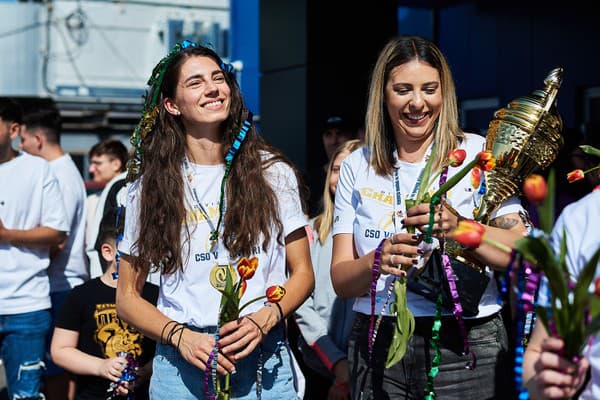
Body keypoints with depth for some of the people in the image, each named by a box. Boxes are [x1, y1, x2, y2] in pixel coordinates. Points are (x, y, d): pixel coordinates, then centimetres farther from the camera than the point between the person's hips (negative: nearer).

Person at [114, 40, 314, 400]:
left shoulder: (273, 174, 2)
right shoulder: (149, 186, 2)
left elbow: (302, 273, 4)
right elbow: (128, 296, 4)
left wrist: (264, 319, -14)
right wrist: (180, 336, -13)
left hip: (264, 359, 0)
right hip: (181, 362, 0)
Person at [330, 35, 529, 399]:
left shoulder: (479, 153, -1)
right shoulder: (357, 167, 5)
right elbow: (341, 281, 1)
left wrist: (458, 227, -24)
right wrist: (378, 261, -21)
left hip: (465, 346, -2)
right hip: (379, 345, 2)